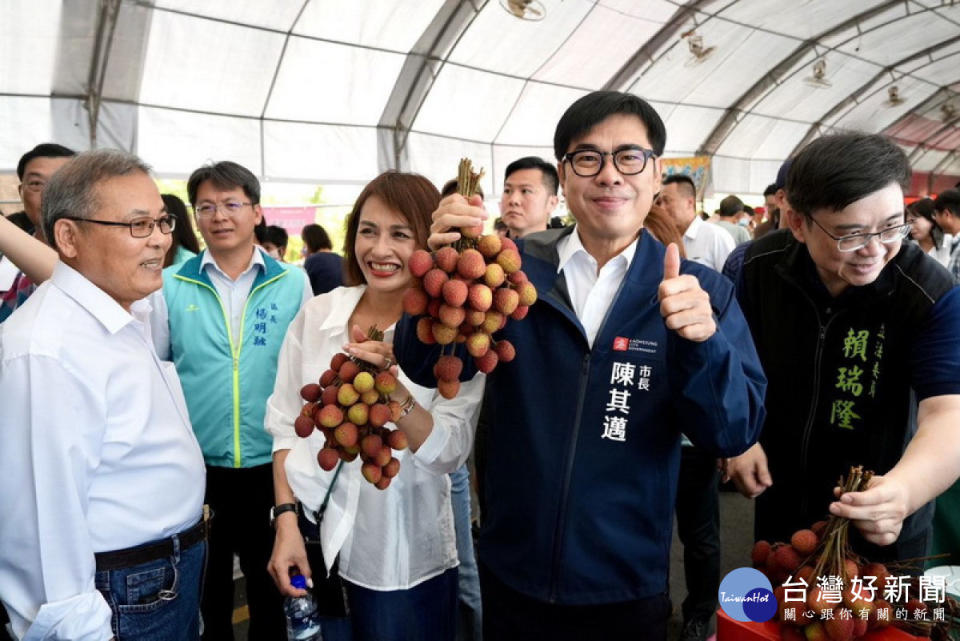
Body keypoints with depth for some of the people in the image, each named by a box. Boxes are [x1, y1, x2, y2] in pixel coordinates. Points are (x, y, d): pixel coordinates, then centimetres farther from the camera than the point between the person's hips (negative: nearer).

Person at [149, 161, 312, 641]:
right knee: (203, 584, 19)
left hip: (273, 464, 0)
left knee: (271, 581, 18)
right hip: (194, 466, 0)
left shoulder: (292, 283, -3)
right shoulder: (170, 285, -3)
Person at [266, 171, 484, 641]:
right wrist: (286, 522, -4)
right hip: (315, 543, 2)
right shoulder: (316, 315, -3)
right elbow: (286, 428, 3)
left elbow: (449, 453, -17)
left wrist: (390, 387, -31)